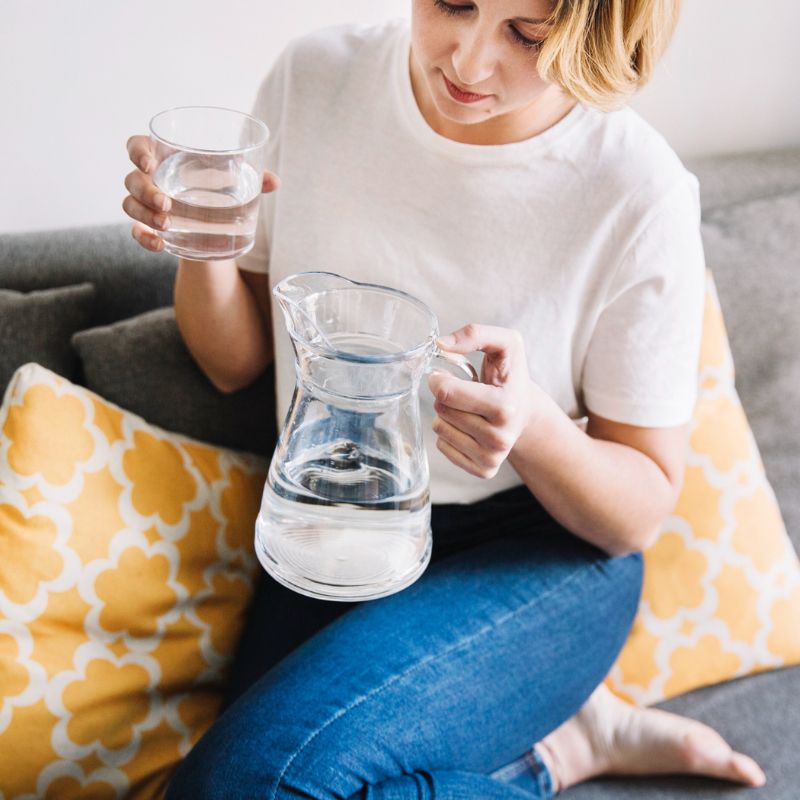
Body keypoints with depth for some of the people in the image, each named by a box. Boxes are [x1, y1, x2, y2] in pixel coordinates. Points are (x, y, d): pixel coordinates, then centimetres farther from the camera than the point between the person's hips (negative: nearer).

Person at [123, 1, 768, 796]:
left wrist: (532, 426, -28)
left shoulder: (639, 192, -17)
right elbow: (236, 363, 5)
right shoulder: (315, 76, -5)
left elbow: (640, 509, -7)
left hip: (538, 557, -5)